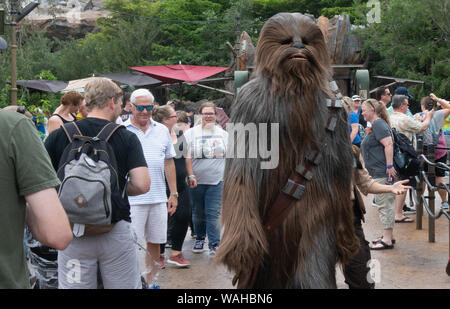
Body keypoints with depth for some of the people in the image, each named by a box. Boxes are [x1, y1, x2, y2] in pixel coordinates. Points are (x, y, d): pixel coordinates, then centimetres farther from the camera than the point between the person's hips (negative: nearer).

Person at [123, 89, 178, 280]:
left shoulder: (162, 131, 11)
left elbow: (169, 163, 15)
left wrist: (173, 194, 12)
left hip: (158, 198, 4)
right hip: (131, 199, -4)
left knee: (154, 242, 12)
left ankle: (150, 281, 25)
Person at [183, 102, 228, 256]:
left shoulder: (223, 134, 10)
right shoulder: (191, 133, 2)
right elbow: (186, 157, -2)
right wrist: (190, 175, -12)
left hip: (216, 181, 0)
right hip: (197, 180, 0)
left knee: (213, 213, -6)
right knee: (198, 213, 11)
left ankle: (214, 244, -3)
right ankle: (199, 239, 29)